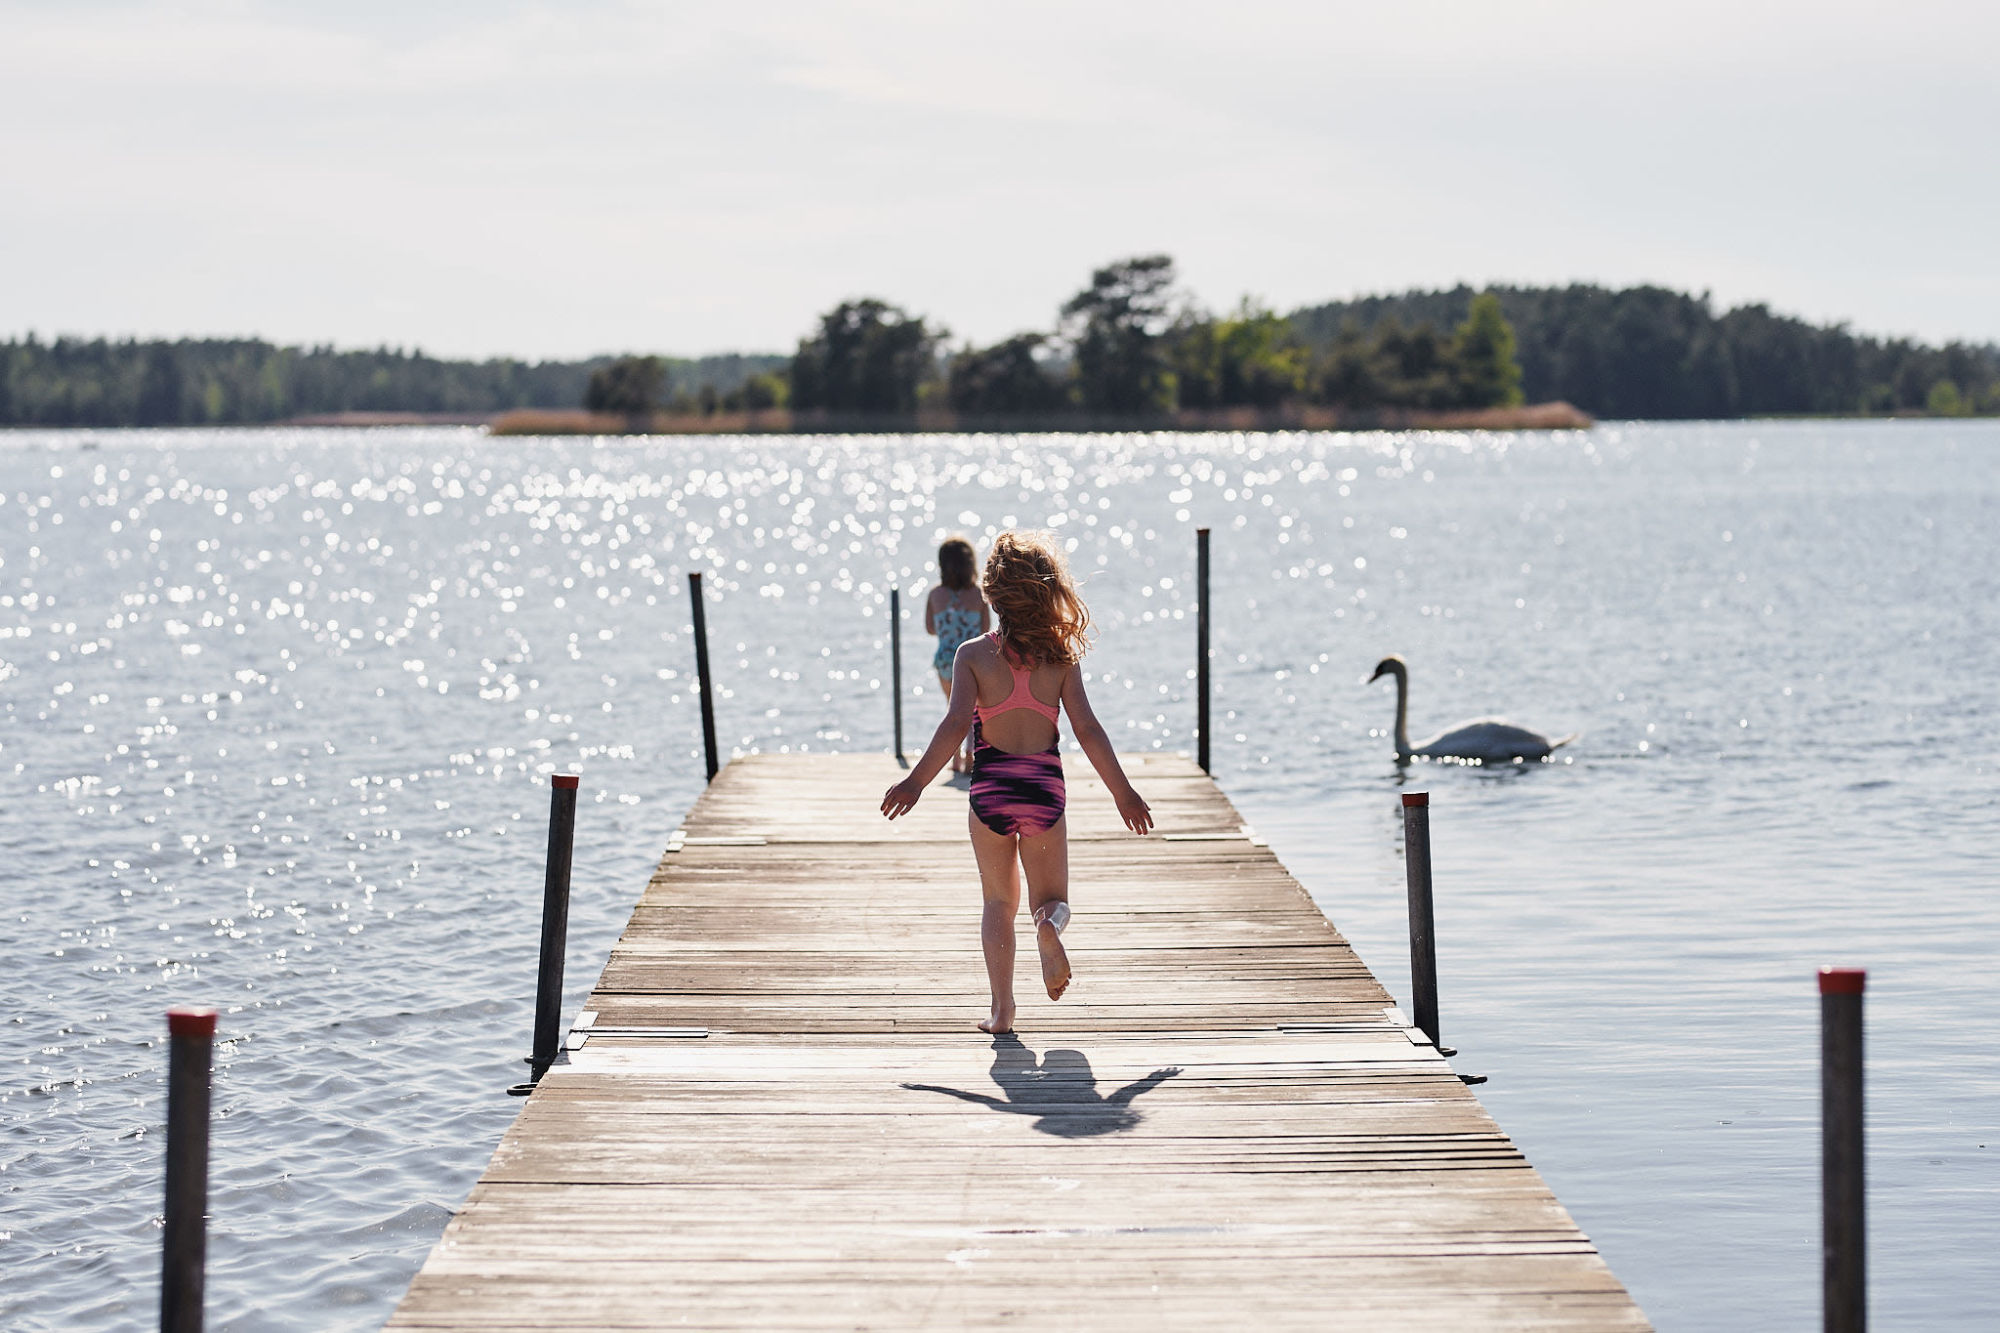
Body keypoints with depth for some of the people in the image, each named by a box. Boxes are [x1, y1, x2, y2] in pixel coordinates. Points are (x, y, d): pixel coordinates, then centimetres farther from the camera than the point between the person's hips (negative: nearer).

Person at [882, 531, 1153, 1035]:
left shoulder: (973, 655, -4)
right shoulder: (1061, 657, -1)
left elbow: (956, 724, -15)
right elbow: (1087, 730, -3)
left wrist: (916, 782, -11)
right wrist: (1123, 792, 4)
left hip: (990, 787, 0)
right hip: (1045, 786, 0)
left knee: (998, 902, 16)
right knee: (1052, 896, 14)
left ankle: (1002, 1008, 5)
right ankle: (1048, 923, -24)